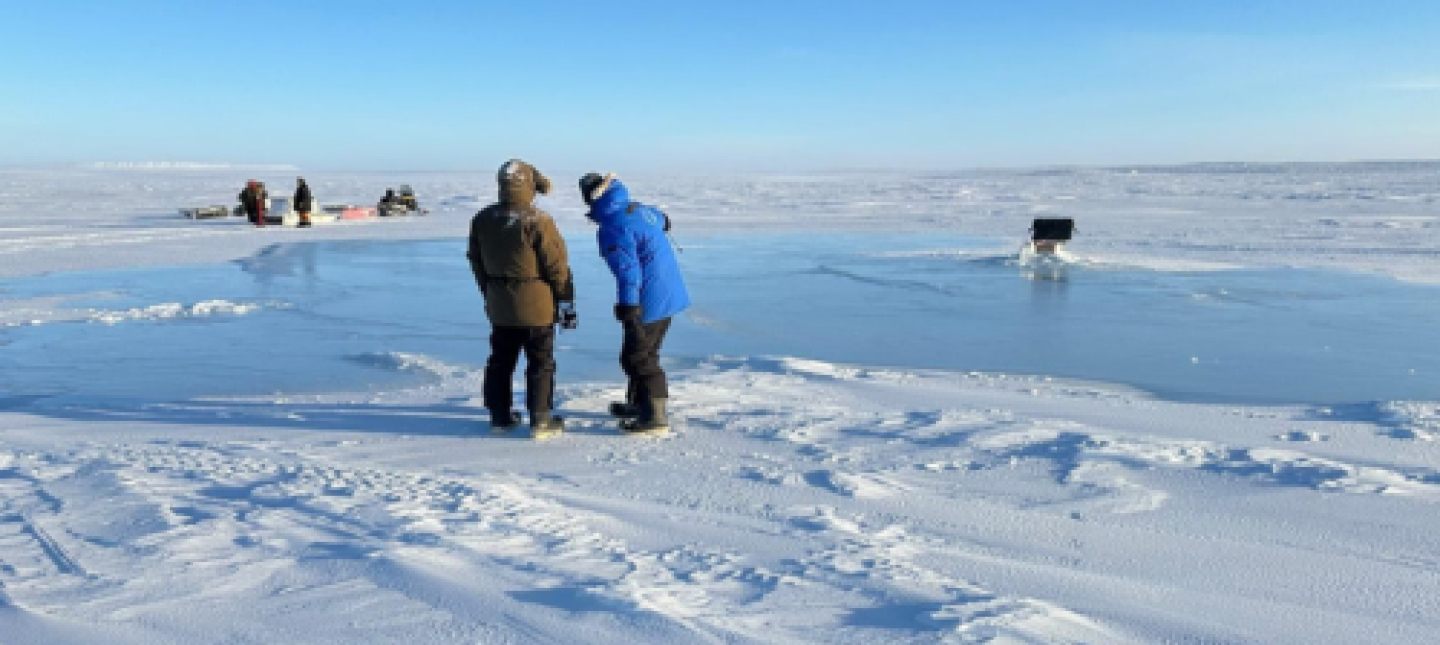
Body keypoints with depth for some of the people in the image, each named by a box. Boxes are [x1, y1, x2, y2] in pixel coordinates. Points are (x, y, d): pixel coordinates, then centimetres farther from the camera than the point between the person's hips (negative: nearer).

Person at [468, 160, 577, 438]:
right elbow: (558, 267, -14)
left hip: (498, 305, 6)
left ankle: (500, 416, 25)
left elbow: (476, 263, 12)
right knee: (541, 363, 5)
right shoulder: (538, 222, -19)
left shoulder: (482, 220, 1)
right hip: (536, 306, -6)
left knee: (500, 361, 17)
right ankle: (541, 420, 8)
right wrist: (567, 303, -3)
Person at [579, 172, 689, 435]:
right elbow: (660, 218, 32)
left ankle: (656, 416, 2)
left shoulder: (612, 227, -19)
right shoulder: (639, 209, 8)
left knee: (638, 358, -1)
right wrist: (662, 220, 54)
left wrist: (628, 305, -29)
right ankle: (639, 403, 36)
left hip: (650, 301, -10)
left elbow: (627, 269, -27)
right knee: (644, 352, 22)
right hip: (669, 293, 10)